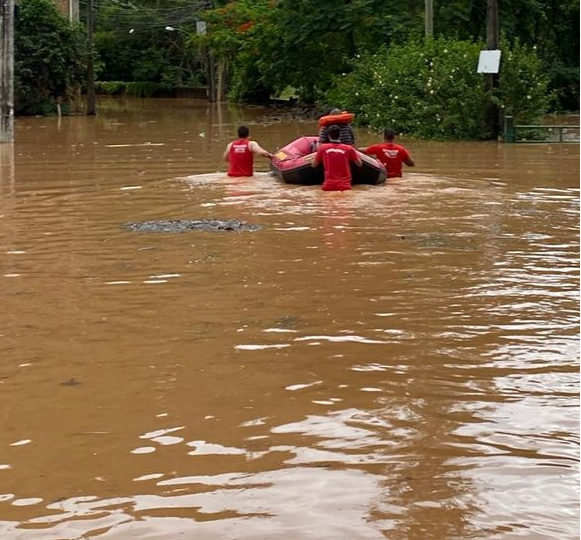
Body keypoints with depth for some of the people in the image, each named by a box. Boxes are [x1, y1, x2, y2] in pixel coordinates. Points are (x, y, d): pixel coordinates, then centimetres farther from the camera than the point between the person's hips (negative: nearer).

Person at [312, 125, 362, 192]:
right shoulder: (348, 149, 1)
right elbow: (360, 164, 12)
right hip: (345, 187, 0)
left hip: (328, 187, 1)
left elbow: (314, 165, 15)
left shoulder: (323, 148, 3)